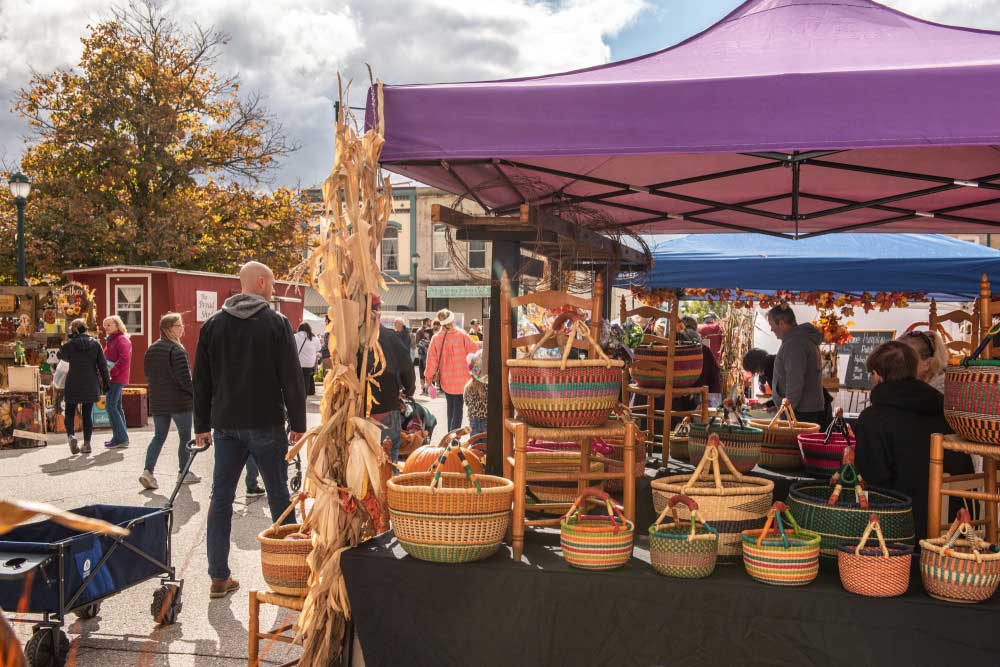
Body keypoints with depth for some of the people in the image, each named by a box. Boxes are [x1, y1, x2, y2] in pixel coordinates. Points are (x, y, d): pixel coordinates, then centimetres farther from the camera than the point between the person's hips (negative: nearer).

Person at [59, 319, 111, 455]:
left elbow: (62, 356, 16)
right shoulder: (95, 343, -1)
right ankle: (87, 443, 8)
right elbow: (103, 364, -1)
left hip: (73, 384, -2)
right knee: (88, 413, 8)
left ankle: (71, 435, -11)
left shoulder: (69, 345, -6)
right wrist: (106, 382, 5)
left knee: (70, 412, 12)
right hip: (91, 385, 2)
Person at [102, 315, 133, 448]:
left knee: (110, 406, -12)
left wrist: (112, 372, -21)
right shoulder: (112, 340, 20)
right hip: (115, 378, 10)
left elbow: (124, 359, -23)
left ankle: (120, 438, -10)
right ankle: (122, 438, 16)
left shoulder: (122, 340, -11)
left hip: (117, 378, -10)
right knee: (117, 407, 12)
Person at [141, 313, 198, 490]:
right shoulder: (177, 350, -16)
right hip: (180, 402, -6)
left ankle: (147, 470, -2)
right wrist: (196, 393, -7)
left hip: (157, 402, 7)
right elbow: (184, 379, -20)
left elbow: (147, 374, 14)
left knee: (159, 436, 12)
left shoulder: (151, 350, 7)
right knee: (185, 436, 8)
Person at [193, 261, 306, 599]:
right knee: (279, 498, 7)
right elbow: (292, 378, -8)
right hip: (266, 425, -3)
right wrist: (298, 424, -2)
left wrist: (202, 425, 15)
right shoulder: (276, 322, -6)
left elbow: (201, 380, 10)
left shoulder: (213, 324, 7)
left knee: (221, 500, 8)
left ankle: (219, 577, 9)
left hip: (226, 425, 3)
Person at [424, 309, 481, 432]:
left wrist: (429, 377, 7)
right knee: (458, 407, 3)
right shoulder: (461, 335, -13)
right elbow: (474, 349, -6)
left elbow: (432, 359, -3)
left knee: (451, 406, 19)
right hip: (461, 379, -3)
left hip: (445, 379, 3)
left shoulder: (436, 338, -5)